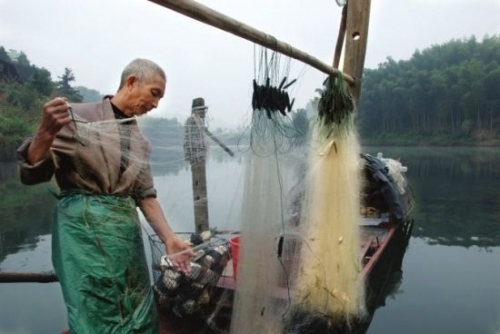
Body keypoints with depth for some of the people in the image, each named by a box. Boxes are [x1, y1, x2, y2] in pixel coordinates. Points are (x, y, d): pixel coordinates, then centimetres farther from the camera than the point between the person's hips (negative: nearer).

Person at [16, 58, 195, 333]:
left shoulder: (140, 141, 12)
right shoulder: (78, 116, -6)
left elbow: (145, 195, 11)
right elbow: (31, 175, -8)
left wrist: (169, 238, 0)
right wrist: (46, 132, -26)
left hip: (127, 234, 6)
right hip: (84, 229, -6)